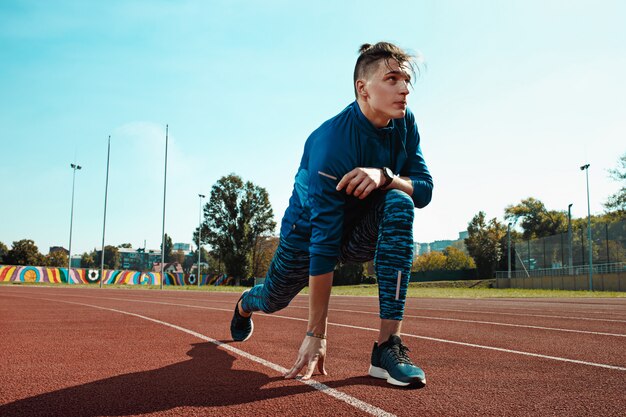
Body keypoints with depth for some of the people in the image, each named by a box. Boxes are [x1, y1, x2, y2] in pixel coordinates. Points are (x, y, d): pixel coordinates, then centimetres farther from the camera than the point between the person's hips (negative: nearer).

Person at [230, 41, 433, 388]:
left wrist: (385, 176, -39)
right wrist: (316, 334, -34)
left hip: (363, 232, 4)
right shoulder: (331, 142, -33)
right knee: (273, 299, 15)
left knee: (399, 202, -29)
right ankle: (245, 305, 60)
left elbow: (425, 190, -15)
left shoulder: (405, 124, -13)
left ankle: (387, 345, -31)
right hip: (308, 228, -3)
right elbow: (323, 242, -36)